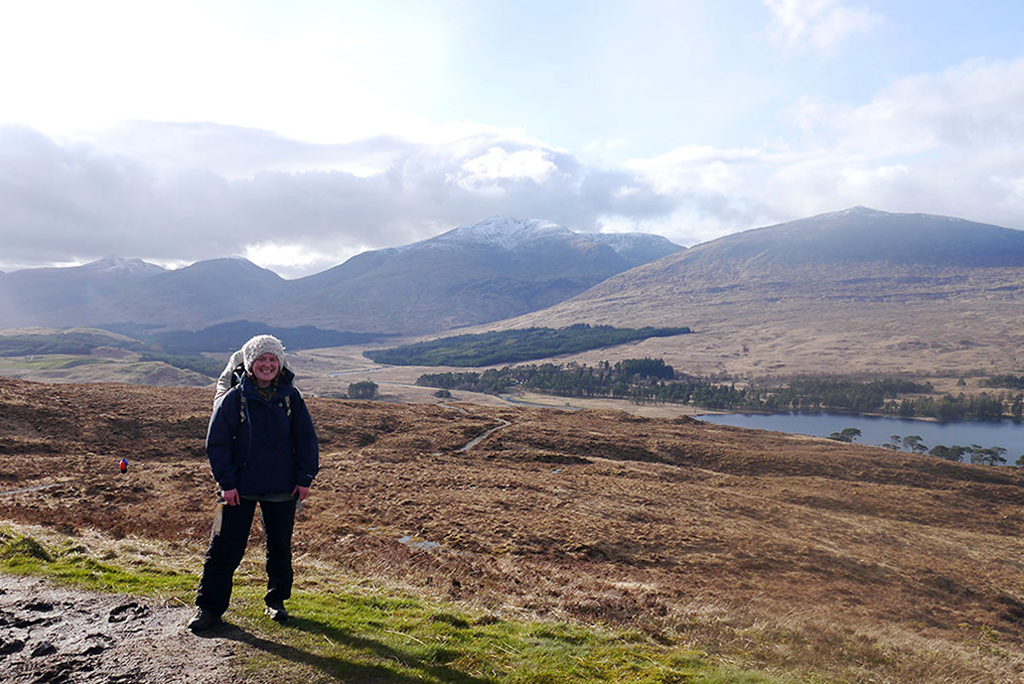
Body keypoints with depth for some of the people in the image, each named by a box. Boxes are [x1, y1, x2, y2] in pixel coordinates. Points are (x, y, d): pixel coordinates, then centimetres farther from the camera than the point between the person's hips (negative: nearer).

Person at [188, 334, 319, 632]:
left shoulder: (291, 397, 0)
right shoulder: (234, 398, -5)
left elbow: (306, 439, 5)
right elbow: (216, 443, -3)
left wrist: (305, 478, -1)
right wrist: (226, 482, -8)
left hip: (282, 489, 2)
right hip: (240, 489, -2)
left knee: (280, 548, 13)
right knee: (225, 548, 3)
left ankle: (276, 601, 31)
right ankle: (209, 607, 18)